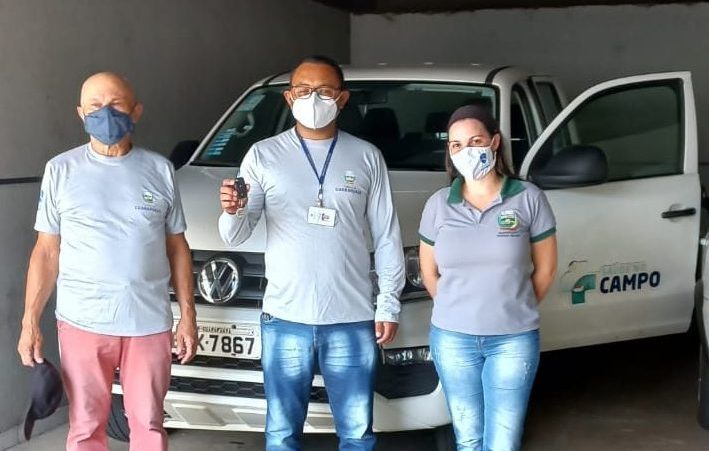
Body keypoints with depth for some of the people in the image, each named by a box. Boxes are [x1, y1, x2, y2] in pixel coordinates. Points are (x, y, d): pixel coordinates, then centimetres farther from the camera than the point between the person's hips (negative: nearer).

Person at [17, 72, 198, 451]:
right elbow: (46, 251, 3)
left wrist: (187, 315, 4)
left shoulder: (160, 170, 4)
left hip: (150, 321, 1)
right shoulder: (61, 170, 2)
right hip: (82, 322, 0)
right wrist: (30, 322, -2)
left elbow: (177, 248, 8)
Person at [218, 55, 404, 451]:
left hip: (352, 319, 1)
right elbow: (236, 237, -3)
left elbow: (387, 236, 6)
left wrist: (388, 303, 1)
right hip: (285, 319, 0)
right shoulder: (264, 155, 2)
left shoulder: (366, 157, 4)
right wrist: (233, 212, -25)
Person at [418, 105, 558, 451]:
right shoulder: (438, 204, -1)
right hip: (452, 338, 2)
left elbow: (545, 268, 2)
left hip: (514, 339, -2)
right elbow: (429, 273, 10)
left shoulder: (528, 198, -6)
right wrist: (457, 311, 9)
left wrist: (516, 310, 8)